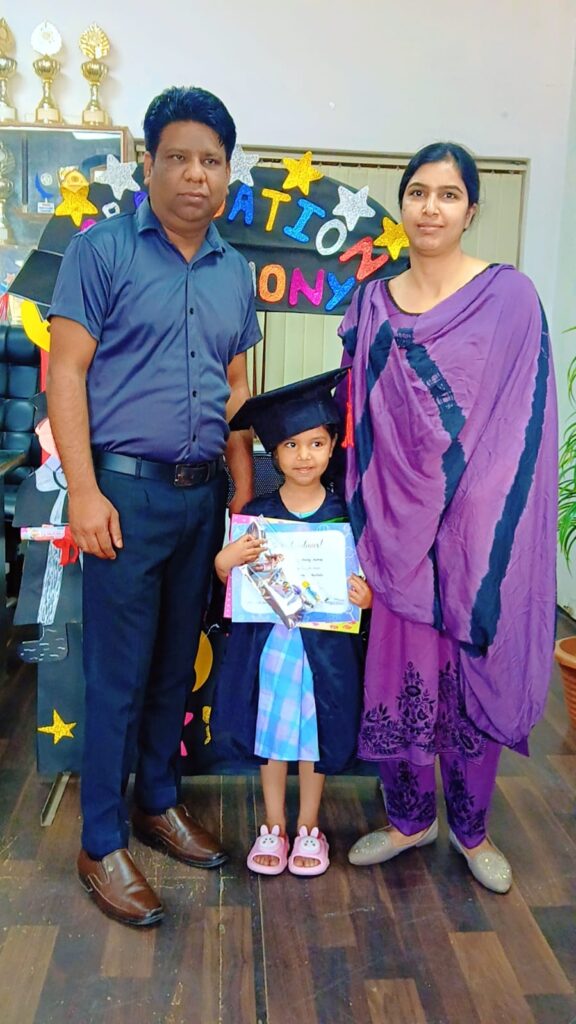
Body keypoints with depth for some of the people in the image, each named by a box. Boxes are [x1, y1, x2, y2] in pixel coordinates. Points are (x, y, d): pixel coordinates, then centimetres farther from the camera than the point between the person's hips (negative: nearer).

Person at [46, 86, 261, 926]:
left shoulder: (235, 273, 12)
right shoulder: (101, 251, -3)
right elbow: (66, 371, -7)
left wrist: (245, 489, 11)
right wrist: (85, 490, -15)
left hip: (202, 494, 5)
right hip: (127, 488, -5)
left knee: (177, 663, 15)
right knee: (119, 674, 2)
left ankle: (159, 801, 34)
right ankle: (102, 844, 19)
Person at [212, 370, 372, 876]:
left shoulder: (346, 513, -4)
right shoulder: (256, 512, -2)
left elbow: (363, 577, 3)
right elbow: (229, 576, 1)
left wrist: (366, 595, -19)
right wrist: (226, 561, -21)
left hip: (324, 644, -1)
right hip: (268, 640, 1)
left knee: (317, 736, 11)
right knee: (272, 733, 12)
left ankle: (308, 828, 32)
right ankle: (273, 828, 31)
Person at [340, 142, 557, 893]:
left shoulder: (510, 297, -4)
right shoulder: (373, 306, 7)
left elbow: (523, 425, -6)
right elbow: (361, 421, 9)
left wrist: (491, 535, -11)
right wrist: (366, 530, 4)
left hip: (477, 532, -2)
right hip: (400, 530, 3)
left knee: (476, 677, 9)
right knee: (399, 672, 11)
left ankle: (470, 829, 33)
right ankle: (410, 818, 34)